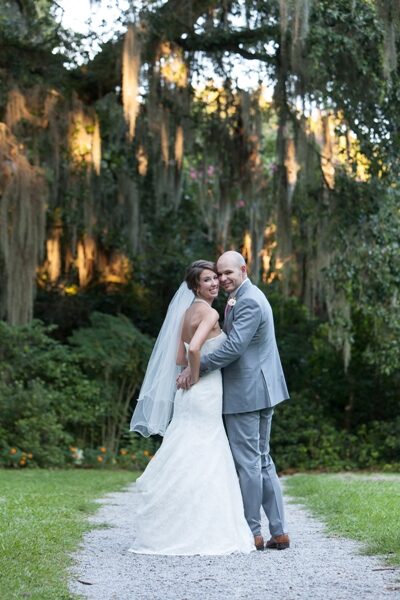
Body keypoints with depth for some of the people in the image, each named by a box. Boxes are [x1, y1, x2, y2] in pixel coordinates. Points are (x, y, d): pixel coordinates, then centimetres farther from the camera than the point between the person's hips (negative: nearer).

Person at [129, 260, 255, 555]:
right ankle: (197, 533, -1)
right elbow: (194, 348, -28)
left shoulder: (189, 312, 13)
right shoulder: (209, 313, -13)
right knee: (202, 463, -5)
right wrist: (196, 376, -15)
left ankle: (175, 530, 14)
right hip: (204, 393, -9)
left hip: (190, 395, 9)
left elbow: (179, 356, 13)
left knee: (188, 463, 11)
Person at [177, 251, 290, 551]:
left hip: (245, 392, -11)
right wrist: (228, 316, 2)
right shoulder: (251, 297, 17)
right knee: (262, 460, 13)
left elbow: (234, 347, -25)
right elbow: (232, 338, 18)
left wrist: (196, 368, -22)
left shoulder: (248, 302, -17)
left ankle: (252, 532, 4)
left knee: (248, 462, -3)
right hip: (261, 391, 11)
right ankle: (279, 532, 15)